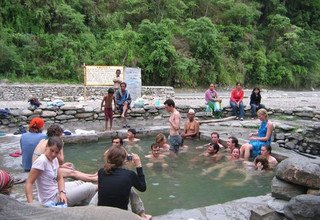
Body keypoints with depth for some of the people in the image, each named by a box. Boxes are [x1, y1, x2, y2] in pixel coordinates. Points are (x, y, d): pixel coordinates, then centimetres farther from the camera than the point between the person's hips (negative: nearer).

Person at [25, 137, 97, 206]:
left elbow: (60, 179, 5)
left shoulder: (54, 159, 3)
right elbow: (29, 183, -24)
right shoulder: (41, 161, -23)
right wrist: (30, 204, -32)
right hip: (52, 200, -9)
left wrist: (62, 192, -14)